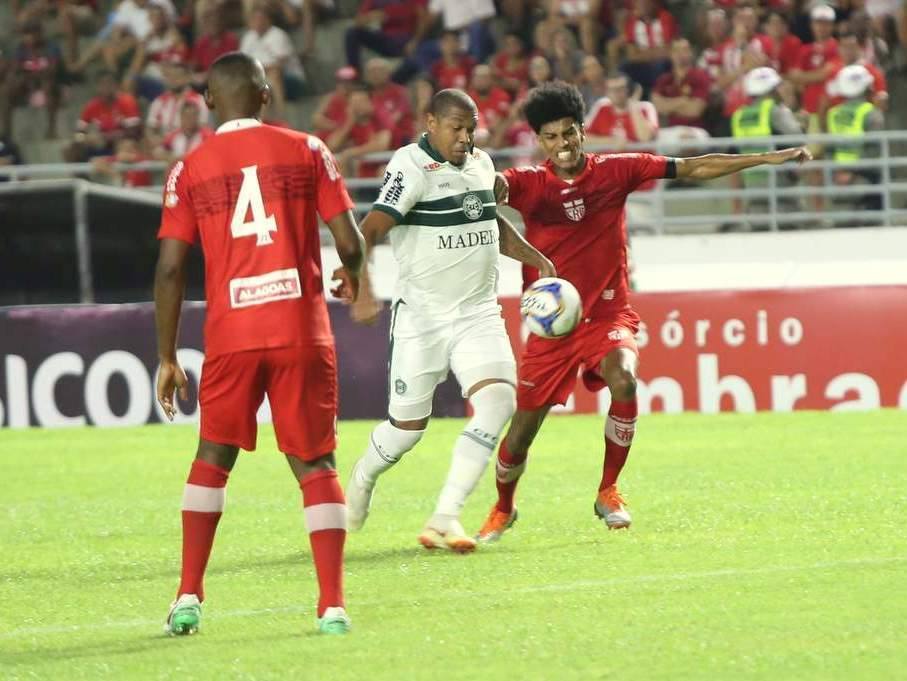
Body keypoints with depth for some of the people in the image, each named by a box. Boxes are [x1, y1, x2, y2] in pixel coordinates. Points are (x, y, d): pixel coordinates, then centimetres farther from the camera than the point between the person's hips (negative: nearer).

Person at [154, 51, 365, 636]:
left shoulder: (190, 170, 4)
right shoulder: (306, 151, 3)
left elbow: (171, 269, 1)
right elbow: (350, 244, 0)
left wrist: (168, 357, 9)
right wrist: (351, 279, 23)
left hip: (231, 334, 1)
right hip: (302, 331, -1)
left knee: (213, 458, 17)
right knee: (315, 464, 7)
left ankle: (189, 598, 9)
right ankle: (333, 605, -2)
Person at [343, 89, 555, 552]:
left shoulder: (481, 163, 10)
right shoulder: (412, 167, -14)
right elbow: (369, 231, -25)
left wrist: (536, 258, 23)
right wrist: (361, 287, -39)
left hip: (478, 313, 6)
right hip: (422, 317, -6)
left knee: (498, 400, -16)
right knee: (408, 424, 3)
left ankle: (444, 519, -13)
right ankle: (362, 480, 38)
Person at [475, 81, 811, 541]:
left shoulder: (614, 170, -2)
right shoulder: (529, 183, -6)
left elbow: (693, 169, 1)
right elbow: (495, 186, -28)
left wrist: (765, 159, -3)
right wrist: (490, 183, -54)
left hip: (607, 313, 0)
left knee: (623, 380, -31)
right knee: (521, 431, 2)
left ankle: (608, 493, -11)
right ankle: (503, 509, 34)